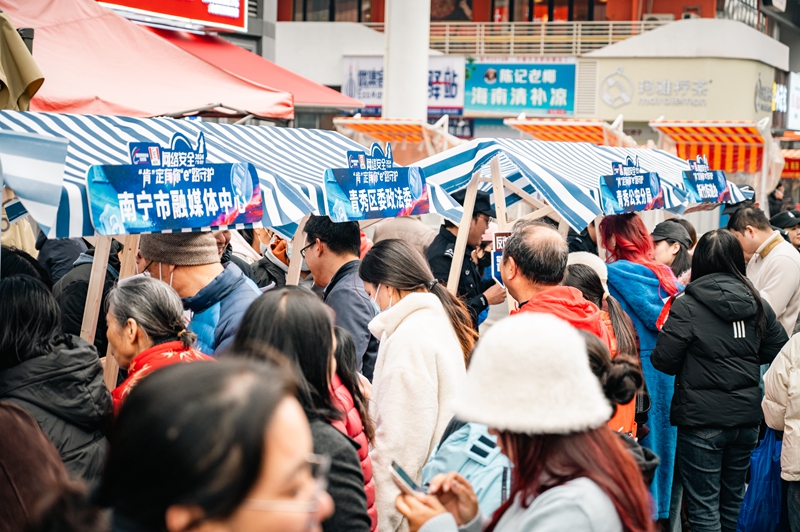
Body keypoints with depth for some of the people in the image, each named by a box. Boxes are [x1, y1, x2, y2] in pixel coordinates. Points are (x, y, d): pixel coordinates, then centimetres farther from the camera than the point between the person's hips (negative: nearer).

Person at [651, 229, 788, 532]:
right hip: (747, 416, 5)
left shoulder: (686, 306, -14)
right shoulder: (757, 304, 1)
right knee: (734, 500, 20)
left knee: (703, 506, 2)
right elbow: (777, 350, 11)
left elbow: (663, 361, -14)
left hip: (703, 420, -5)